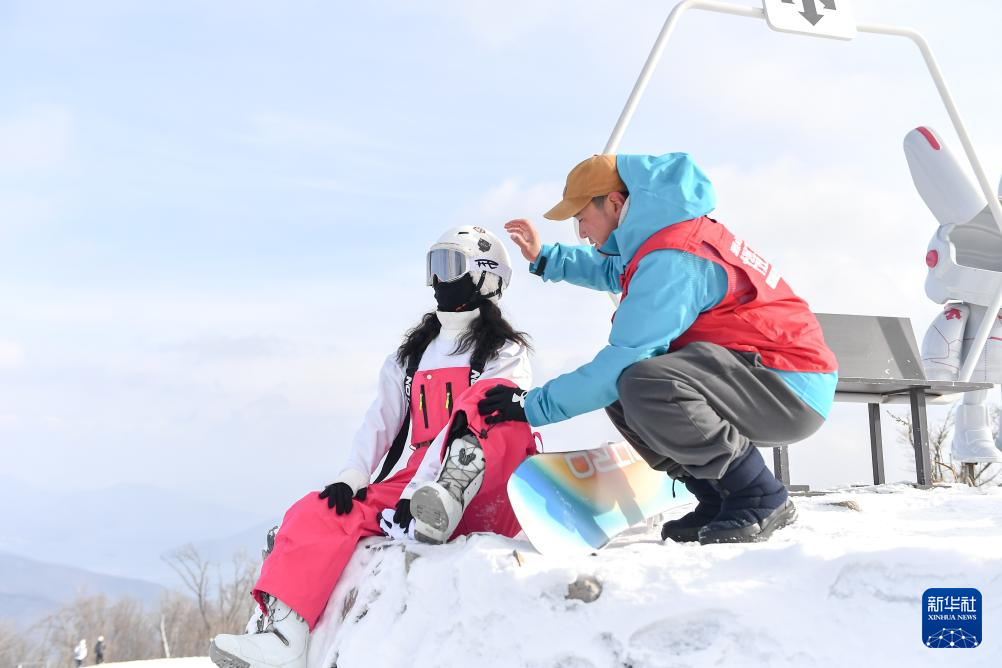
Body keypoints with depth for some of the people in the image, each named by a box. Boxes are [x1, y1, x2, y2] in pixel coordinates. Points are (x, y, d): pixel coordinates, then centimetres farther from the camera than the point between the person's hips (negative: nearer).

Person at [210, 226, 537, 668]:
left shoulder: (506, 352, 6)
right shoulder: (409, 357, 23)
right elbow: (380, 422, 10)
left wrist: (419, 492, -24)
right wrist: (350, 478, -10)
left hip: (485, 498, -5)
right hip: (417, 487, 5)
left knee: (493, 399, -30)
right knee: (318, 513, -18)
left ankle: (444, 505, -50)